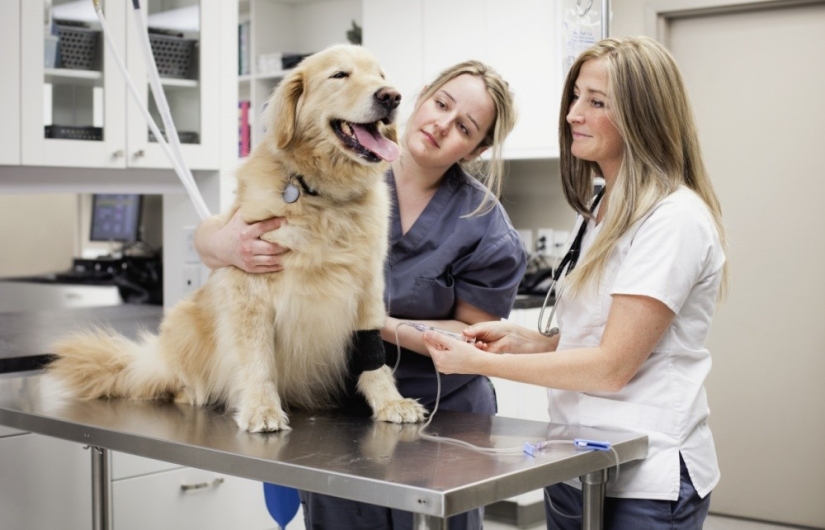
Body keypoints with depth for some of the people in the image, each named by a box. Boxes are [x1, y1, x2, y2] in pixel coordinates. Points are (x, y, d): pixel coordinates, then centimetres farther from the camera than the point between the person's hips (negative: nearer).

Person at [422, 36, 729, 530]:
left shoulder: (673, 219, -17)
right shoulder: (601, 211, 11)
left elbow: (613, 365, -20)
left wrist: (481, 363, -17)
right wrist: (523, 339, -2)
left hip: (645, 485, -8)